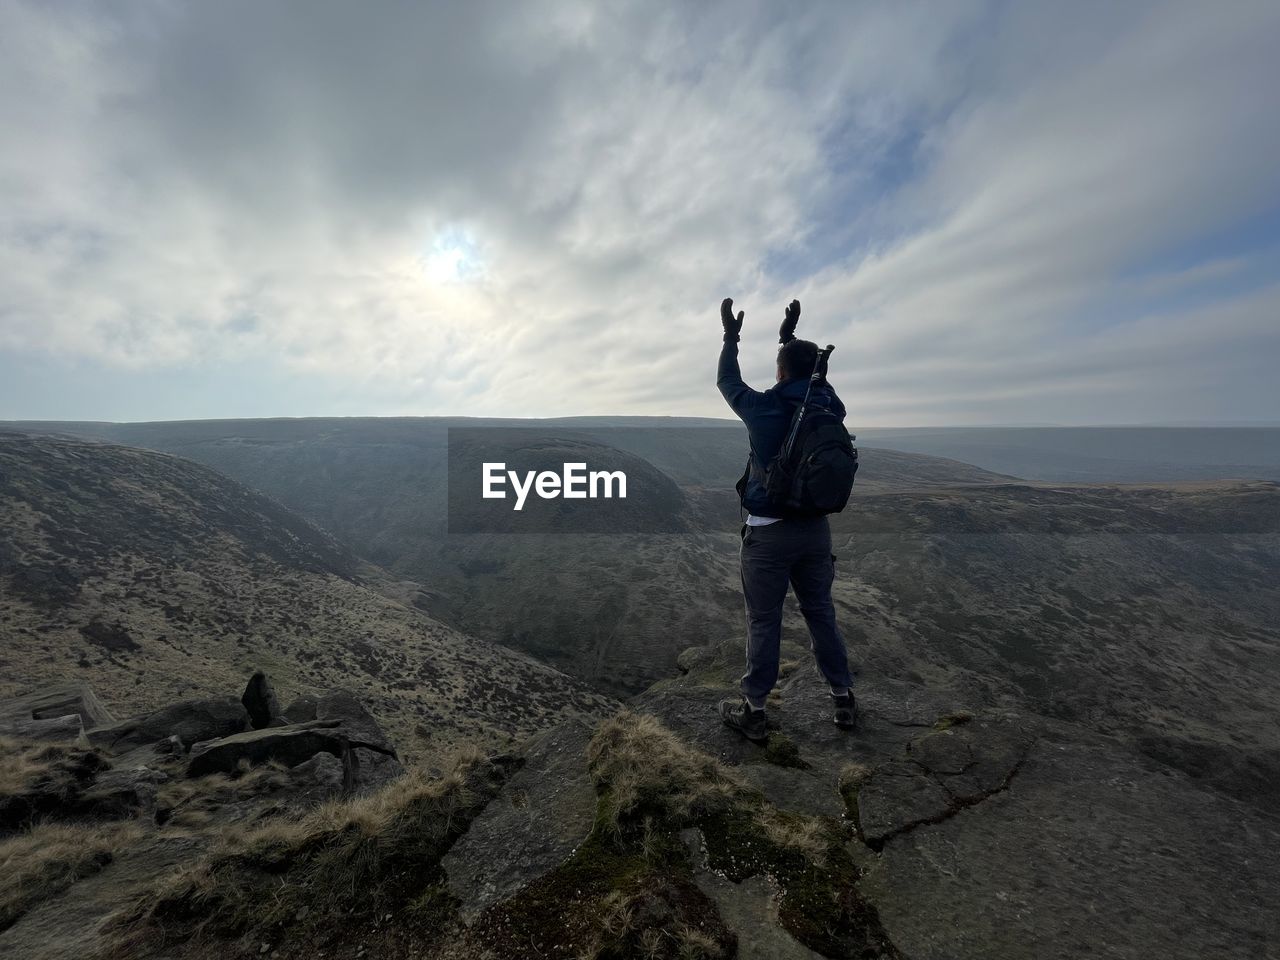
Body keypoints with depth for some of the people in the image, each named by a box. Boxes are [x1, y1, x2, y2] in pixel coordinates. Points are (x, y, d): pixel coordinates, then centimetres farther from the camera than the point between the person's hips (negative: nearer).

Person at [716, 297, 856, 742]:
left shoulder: (765, 409, -14)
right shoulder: (829, 408, -1)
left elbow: (727, 382, 5)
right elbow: (809, 377, 22)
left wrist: (731, 337, 19)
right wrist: (790, 339, 30)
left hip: (769, 533, -5)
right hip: (815, 528, 5)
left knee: (763, 622, 6)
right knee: (821, 613, 18)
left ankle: (753, 711, 20)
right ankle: (843, 700, 33)